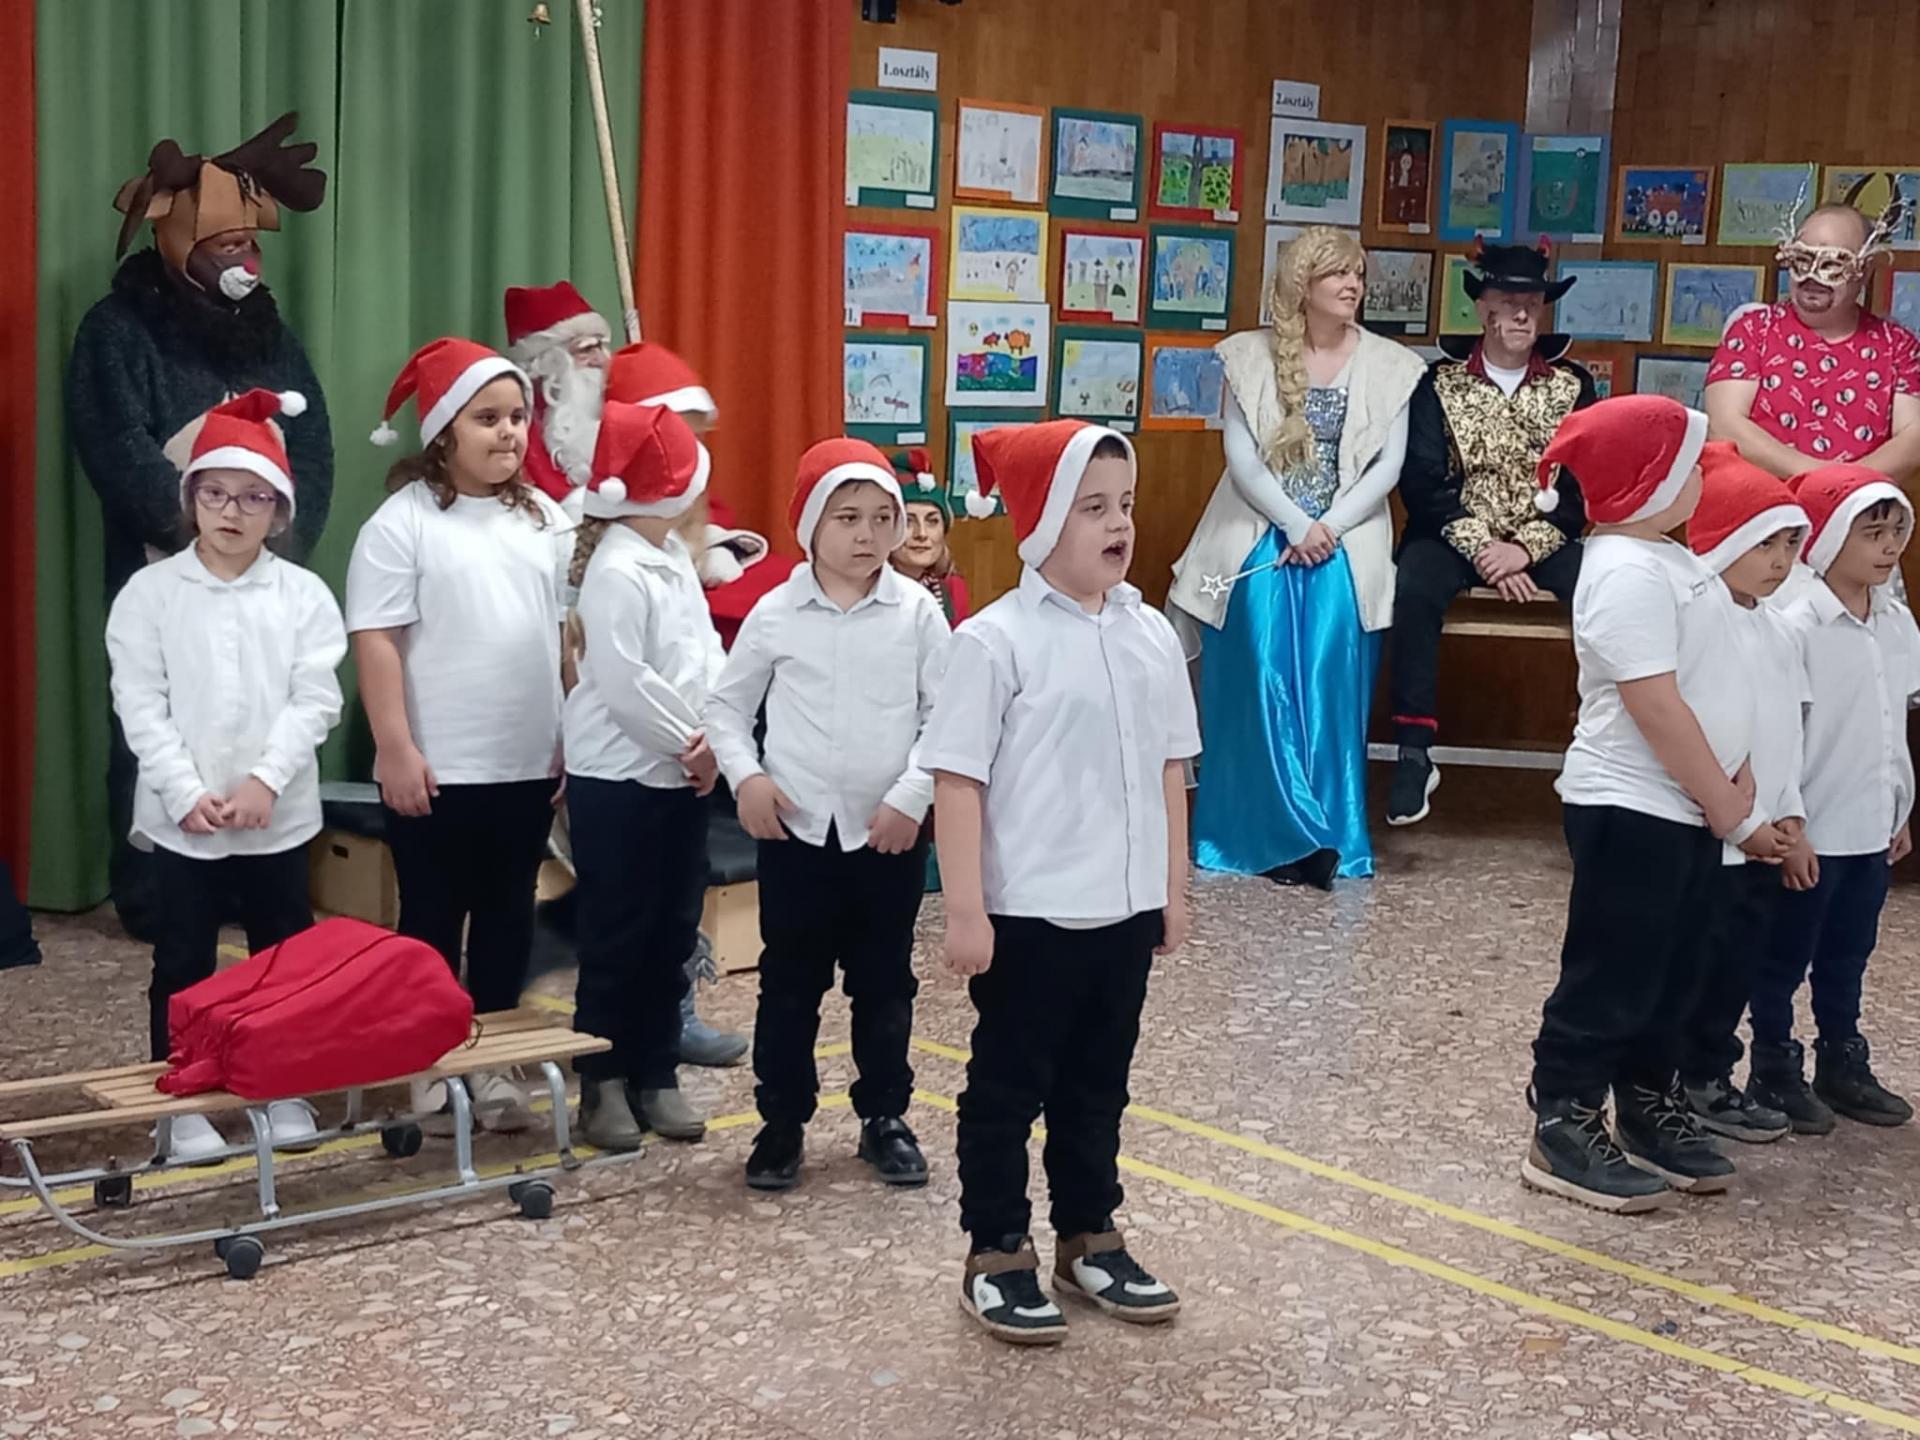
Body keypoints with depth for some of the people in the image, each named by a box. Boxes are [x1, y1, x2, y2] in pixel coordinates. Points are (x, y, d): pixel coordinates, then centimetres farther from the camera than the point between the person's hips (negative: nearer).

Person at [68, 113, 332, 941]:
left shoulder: (270, 331, 13)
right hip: (162, 578, -4)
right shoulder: (119, 332, -4)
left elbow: (313, 450, 6)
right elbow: (122, 458, -14)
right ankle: (150, 901, 10)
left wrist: (284, 542, -9)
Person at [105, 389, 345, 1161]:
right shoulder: (149, 592, -1)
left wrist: (264, 781, -17)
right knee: (183, 962, 7)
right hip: (181, 816, -1)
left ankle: (285, 1091, 23)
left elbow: (315, 701, -5)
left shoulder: (304, 594, 0)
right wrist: (186, 793, -15)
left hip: (278, 814, 1)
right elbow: (140, 705, -5)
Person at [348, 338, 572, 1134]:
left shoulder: (545, 517, 7)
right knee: (432, 923, 8)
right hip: (438, 768, -5)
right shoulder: (404, 520, -9)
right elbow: (376, 642, -12)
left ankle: (493, 1064, 25)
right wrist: (397, 749, -16)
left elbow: (570, 629, 12)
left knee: (508, 920, 13)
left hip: (528, 764, 5)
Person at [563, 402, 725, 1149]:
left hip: (682, 775, 8)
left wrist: (711, 736, -4)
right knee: (617, 938, 2)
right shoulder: (617, 571, -17)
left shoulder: (676, 558, 11)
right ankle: (604, 1083, 13)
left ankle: (655, 1074, 22)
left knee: (673, 933, 12)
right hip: (620, 777, -8)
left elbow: (705, 655, 11)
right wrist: (691, 744, -14)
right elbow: (623, 683, -22)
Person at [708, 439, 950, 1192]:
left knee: (884, 981, 12)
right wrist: (746, 775, -9)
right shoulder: (775, 612, -2)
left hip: (890, 832, 0)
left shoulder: (918, 612, -3)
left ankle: (884, 1117, 25)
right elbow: (726, 705, 6)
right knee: (789, 982, 9)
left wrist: (913, 795, -12)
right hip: (797, 829, 0)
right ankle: (782, 1121, 21)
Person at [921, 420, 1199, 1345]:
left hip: (1124, 907, 6)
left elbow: (1169, 769, 12)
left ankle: (1089, 1239, 32)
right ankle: (995, 1257, 19)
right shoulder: (996, 640, -13)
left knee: (1099, 1082, 18)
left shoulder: (1151, 635, 4)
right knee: (1009, 1086, 7)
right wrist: (966, 911, -16)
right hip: (1028, 912, -6)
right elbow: (959, 780, -14)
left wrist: (1173, 889, 13)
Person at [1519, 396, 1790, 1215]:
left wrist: (1738, 787, 9)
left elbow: (1713, 689, 17)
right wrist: (1733, 812, -16)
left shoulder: (1664, 559, 12)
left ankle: (1649, 1109, 30)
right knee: (1611, 979, 0)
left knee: (1670, 977, 17)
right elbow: (1657, 708, -23)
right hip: (1632, 809, -10)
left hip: (1685, 807, 10)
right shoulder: (1628, 573, -21)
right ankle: (1562, 1130, 10)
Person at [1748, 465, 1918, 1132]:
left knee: (1848, 957, 18)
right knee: (1783, 959, 7)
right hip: (1811, 832, -7)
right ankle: (1774, 1073, 19)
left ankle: (1842, 1067, 31)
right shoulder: (1797, 627, -18)